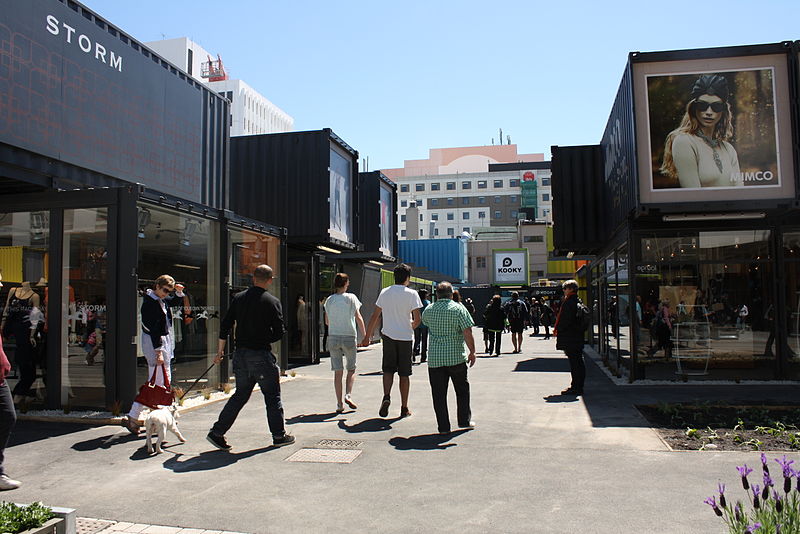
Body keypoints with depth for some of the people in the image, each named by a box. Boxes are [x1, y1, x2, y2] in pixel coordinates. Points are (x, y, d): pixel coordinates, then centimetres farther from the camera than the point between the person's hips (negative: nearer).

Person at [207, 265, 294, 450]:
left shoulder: (238, 298, 5)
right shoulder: (272, 302, -9)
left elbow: (225, 326, 6)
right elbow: (279, 332, -8)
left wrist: (220, 351, 13)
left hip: (241, 353, 5)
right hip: (261, 355, -5)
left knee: (240, 395, 15)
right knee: (272, 396, 8)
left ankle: (217, 432, 13)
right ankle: (279, 436, 16)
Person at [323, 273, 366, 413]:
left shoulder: (329, 300, 5)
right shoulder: (351, 298, -3)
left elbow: (326, 321, 12)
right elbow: (359, 319, -6)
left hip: (333, 337, 2)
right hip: (349, 336, -2)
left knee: (338, 372, 6)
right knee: (351, 369, 14)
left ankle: (339, 404, 6)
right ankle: (348, 395, -5)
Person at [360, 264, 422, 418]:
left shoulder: (384, 293, 3)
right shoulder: (412, 294, -8)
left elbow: (375, 317, 4)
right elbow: (417, 320, -11)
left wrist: (367, 336, 10)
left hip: (388, 336, 2)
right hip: (406, 337, -2)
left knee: (388, 370, 11)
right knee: (404, 374, 8)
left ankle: (386, 397, -13)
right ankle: (404, 408, 15)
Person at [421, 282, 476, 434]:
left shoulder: (428, 310, 5)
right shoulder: (458, 309, -6)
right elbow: (467, 333, -12)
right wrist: (472, 352, -3)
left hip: (434, 358, 2)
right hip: (456, 357, -2)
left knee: (439, 393, 6)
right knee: (462, 390, 17)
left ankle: (443, 426, 7)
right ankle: (464, 421, 25)